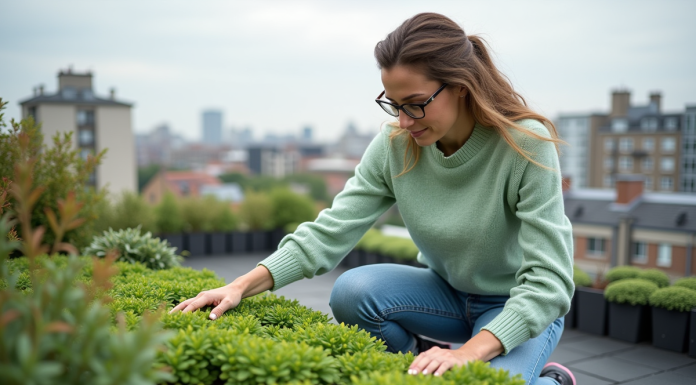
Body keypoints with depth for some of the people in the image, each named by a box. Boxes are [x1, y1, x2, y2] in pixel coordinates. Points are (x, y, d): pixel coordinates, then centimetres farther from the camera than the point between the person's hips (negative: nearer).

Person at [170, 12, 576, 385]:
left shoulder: (526, 143, -25)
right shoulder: (395, 143, -14)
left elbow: (547, 280, -28)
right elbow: (331, 230, -17)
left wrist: (467, 352, -40)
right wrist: (243, 286, -29)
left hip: (523, 305, -3)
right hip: (448, 291, 4)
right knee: (352, 291, -24)